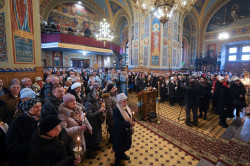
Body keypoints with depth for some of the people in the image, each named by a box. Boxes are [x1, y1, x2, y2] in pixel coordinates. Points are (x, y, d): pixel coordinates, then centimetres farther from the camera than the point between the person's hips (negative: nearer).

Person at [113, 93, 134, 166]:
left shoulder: (126, 108, -2)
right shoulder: (116, 110, -27)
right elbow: (117, 123, -32)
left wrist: (131, 123, -5)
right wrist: (129, 124, -33)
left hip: (127, 131, 7)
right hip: (119, 133, -7)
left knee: (125, 144, 26)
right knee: (119, 146, 12)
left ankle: (122, 154, 54)